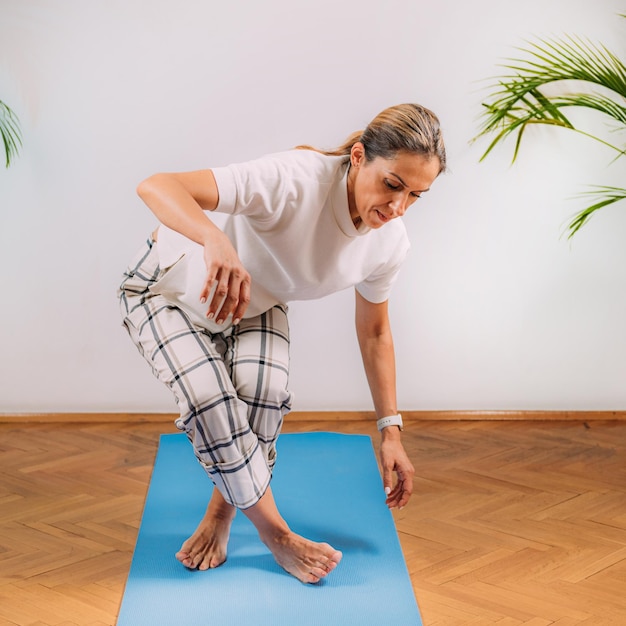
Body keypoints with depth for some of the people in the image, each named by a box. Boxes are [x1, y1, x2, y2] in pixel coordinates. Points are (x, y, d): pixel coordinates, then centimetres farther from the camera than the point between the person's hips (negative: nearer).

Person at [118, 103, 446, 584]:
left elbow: (374, 333, -1)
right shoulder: (296, 181, -40)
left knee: (264, 391, -25)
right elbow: (156, 186, -48)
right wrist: (216, 240, -68)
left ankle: (221, 515, 3)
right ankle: (276, 534, -7)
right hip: (169, 290, -4)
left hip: (254, 305, 4)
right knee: (211, 398, -28)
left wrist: (391, 431, -2)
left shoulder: (390, 242, -18)